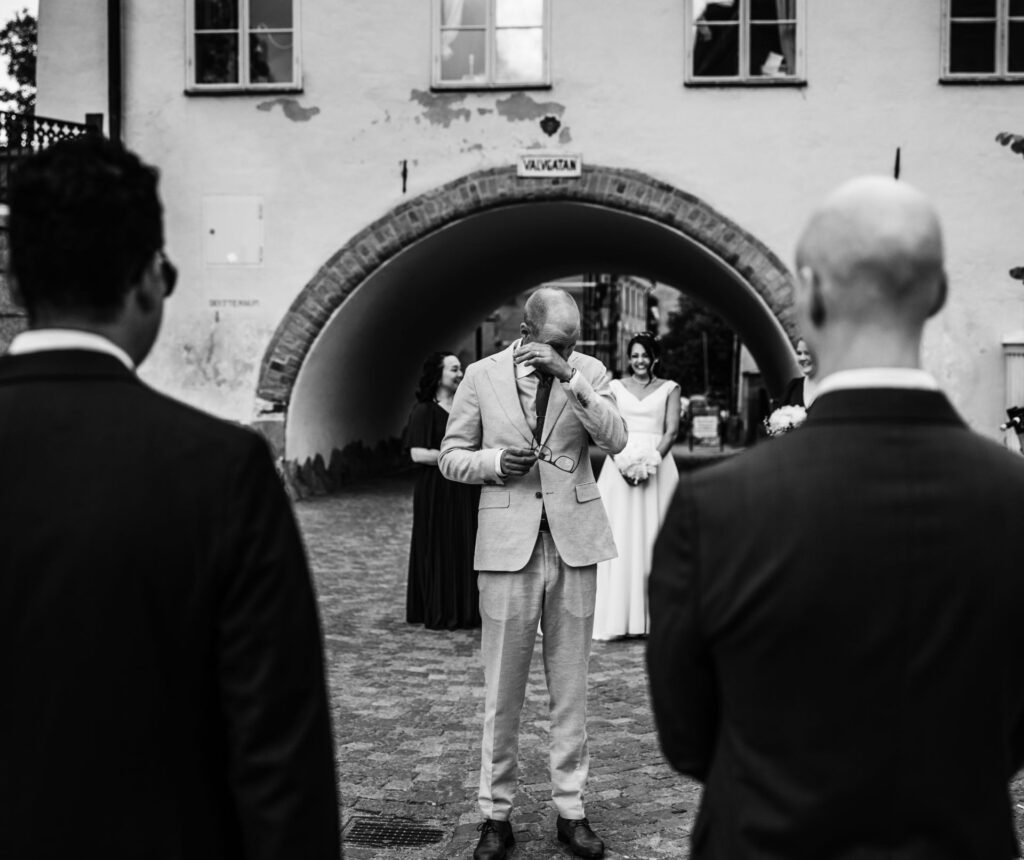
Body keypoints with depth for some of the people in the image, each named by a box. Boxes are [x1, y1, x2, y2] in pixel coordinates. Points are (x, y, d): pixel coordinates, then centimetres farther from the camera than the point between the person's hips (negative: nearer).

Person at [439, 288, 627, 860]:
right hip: (508, 545, -1)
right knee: (502, 690, 4)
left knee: (571, 688, 8)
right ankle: (497, 813, 16)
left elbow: (616, 439, -11)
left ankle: (572, 811, 19)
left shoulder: (589, 372, 4)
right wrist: (493, 460, -12)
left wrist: (569, 376, -19)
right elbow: (451, 456, 8)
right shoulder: (482, 377, 3)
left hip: (574, 544, 1)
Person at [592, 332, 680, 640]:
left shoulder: (669, 388, 8)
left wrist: (651, 461, -14)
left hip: (657, 464, 0)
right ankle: (617, 617, 0)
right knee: (620, 536, -2)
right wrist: (622, 462, -12)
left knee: (653, 535, -1)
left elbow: (672, 430, -1)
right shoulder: (616, 387, 10)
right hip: (620, 463, 1)